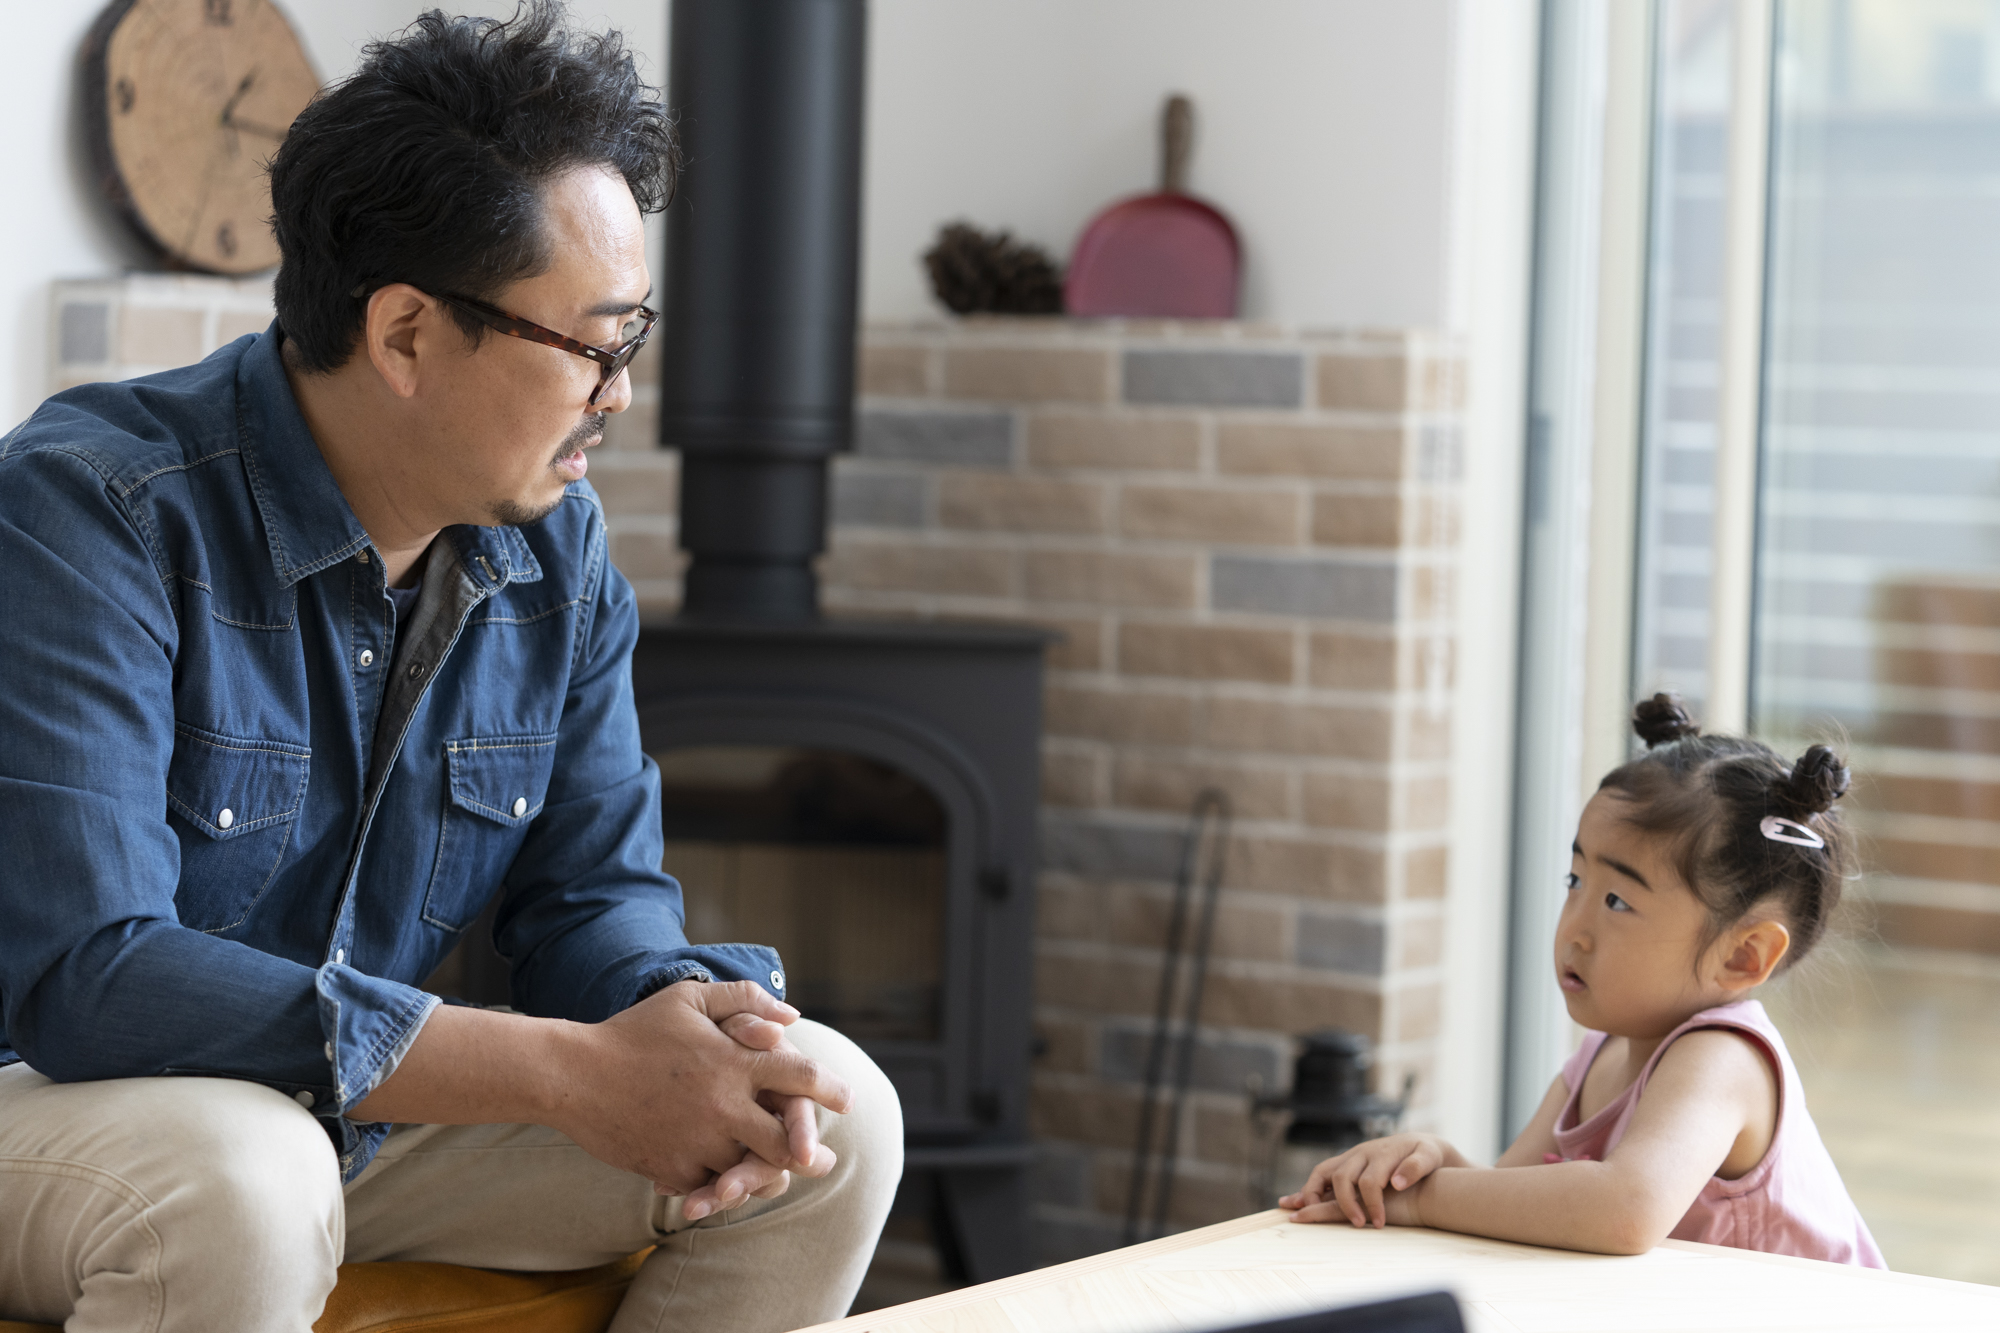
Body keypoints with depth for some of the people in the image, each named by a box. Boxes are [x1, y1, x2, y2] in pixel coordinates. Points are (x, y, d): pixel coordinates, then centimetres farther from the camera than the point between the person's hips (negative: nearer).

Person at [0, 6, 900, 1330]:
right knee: (239, 1188, -40)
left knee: (832, 1120, -6)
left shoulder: (557, 547, 0)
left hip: (364, 1114, 7)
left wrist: (675, 1015, -23)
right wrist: (566, 1073, -33)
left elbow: (593, 892, 5)